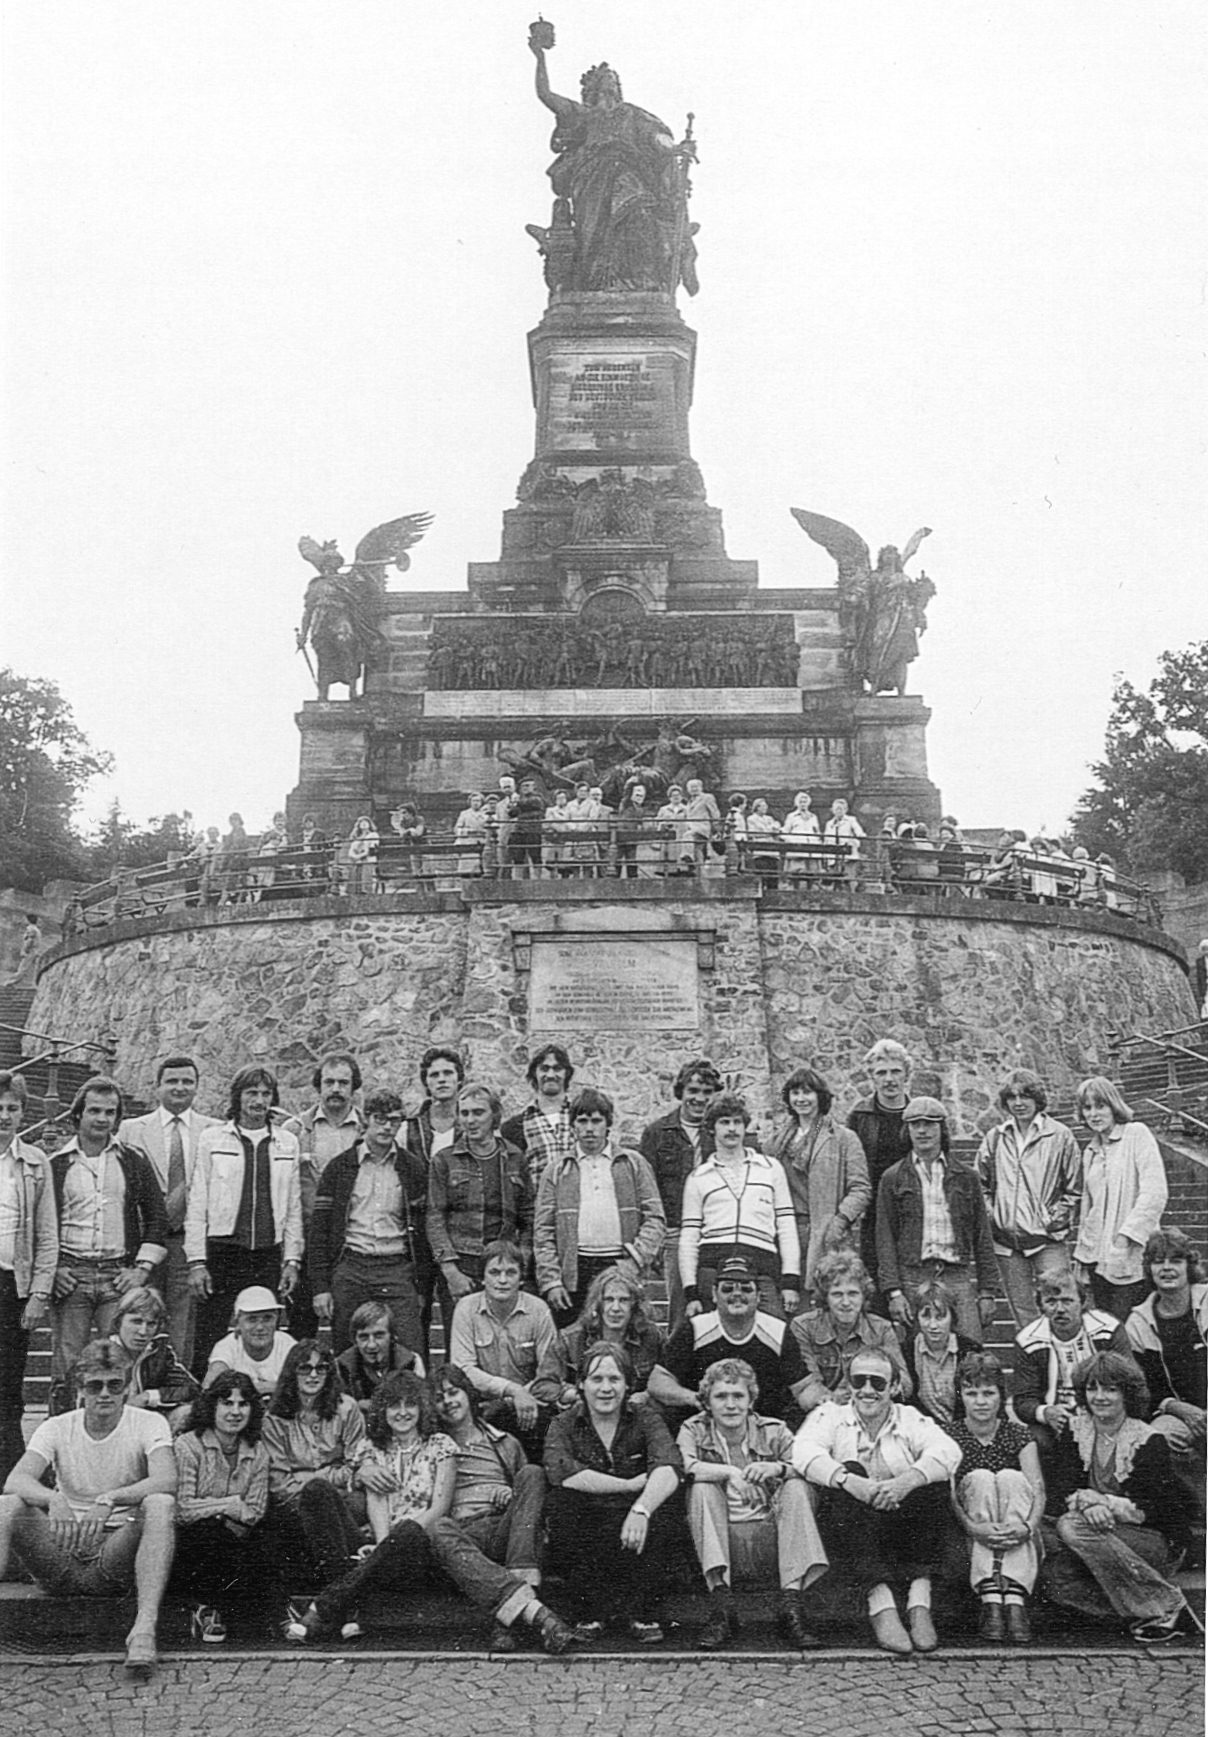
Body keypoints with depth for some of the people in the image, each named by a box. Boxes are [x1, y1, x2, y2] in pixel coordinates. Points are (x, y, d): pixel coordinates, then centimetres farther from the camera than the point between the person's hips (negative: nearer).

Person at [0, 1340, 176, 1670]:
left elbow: (166, 1481, -20)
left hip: (115, 1559, -2)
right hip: (60, 1558, 2)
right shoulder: (56, 1428, 5)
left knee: (159, 1505, -31)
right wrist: (53, 1499, -34)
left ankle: (145, 1627, -41)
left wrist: (109, 1500, -35)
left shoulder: (148, 1424, -1)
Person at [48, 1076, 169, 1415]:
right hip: (70, 1276, 0)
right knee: (66, 1368, -1)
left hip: (120, 1276, 0)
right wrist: (50, 1269, -2)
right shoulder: (56, 1165, 8)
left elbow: (157, 1219, 11)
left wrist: (142, 1267, 2)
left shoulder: (133, 1163, 10)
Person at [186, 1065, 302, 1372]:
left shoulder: (287, 1144, 11)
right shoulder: (212, 1138, 4)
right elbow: (196, 1205, 2)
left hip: (269, 1256, 2)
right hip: (222, 1252, -2)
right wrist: (196, 1260, -4)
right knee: (210, 1340, -5)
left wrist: (292, 1260, 6)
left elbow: (294, 1209, 13)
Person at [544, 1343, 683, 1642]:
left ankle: (642, 1613, -10)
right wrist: (631, 1485, -21)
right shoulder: (565, 1425, 1)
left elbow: (669, 1467, -20)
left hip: (631, 1535, 0)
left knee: (659, 1511, -29)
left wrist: (641, 1509, -40)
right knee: (560, 1501, -27)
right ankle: (590, 1610, -13)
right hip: (582, 1536, 0)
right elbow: (560, 1471, -21)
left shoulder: (645, 1419, 1)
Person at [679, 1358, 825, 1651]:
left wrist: (778, 1468, -27)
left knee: (797, 1486, -20)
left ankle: (791, 1603, -28)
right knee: (703, 1488, -23)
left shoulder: (774, 1432, 8)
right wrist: (729, 1472, -29)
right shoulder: (694, 1431, 5)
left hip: (772, 1543, 1)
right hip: (721, 1544, -1)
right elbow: (682, 1467, -18)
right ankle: (721, 1603, -29)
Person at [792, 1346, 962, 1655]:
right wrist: (850, 1482, -29)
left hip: (903, 1530, 1)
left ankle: (919, 1599, -30)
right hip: (848, 1531, -1)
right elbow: (804, 1452, -11)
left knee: (934, 1481, -22)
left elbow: (948, 1452, -9)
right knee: (850, 1471, -28)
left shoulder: (911, 1420, 13)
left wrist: (908, 1481, -29)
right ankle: (880, 1601, -41)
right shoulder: (830, 1416, 11)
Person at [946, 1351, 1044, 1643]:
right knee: (980, 1478, -25)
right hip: (971, 1538, -1)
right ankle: (990, 1600, -39)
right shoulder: (950, 1437, 1)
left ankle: (1015, 1600, -40)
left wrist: (1028, 1526, -32)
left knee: (1011, 1477, -25)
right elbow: (946, 1495, -13)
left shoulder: (1018, 1435, 5)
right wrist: (973, 1527, -33)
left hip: (1017, 1539, 1)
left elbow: (1038, 1489, -11)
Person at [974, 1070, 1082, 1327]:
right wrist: (990, 1216, 4)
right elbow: (980, 1185, 16)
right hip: (1006, 1242, 3)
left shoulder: (1059, 1136, -2)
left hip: (1047, 1239, -3)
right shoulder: (994, 1138, 8)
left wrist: (1055, 1221, -6)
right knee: (1023, 1315, 8)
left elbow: (1074, 1189, 0)